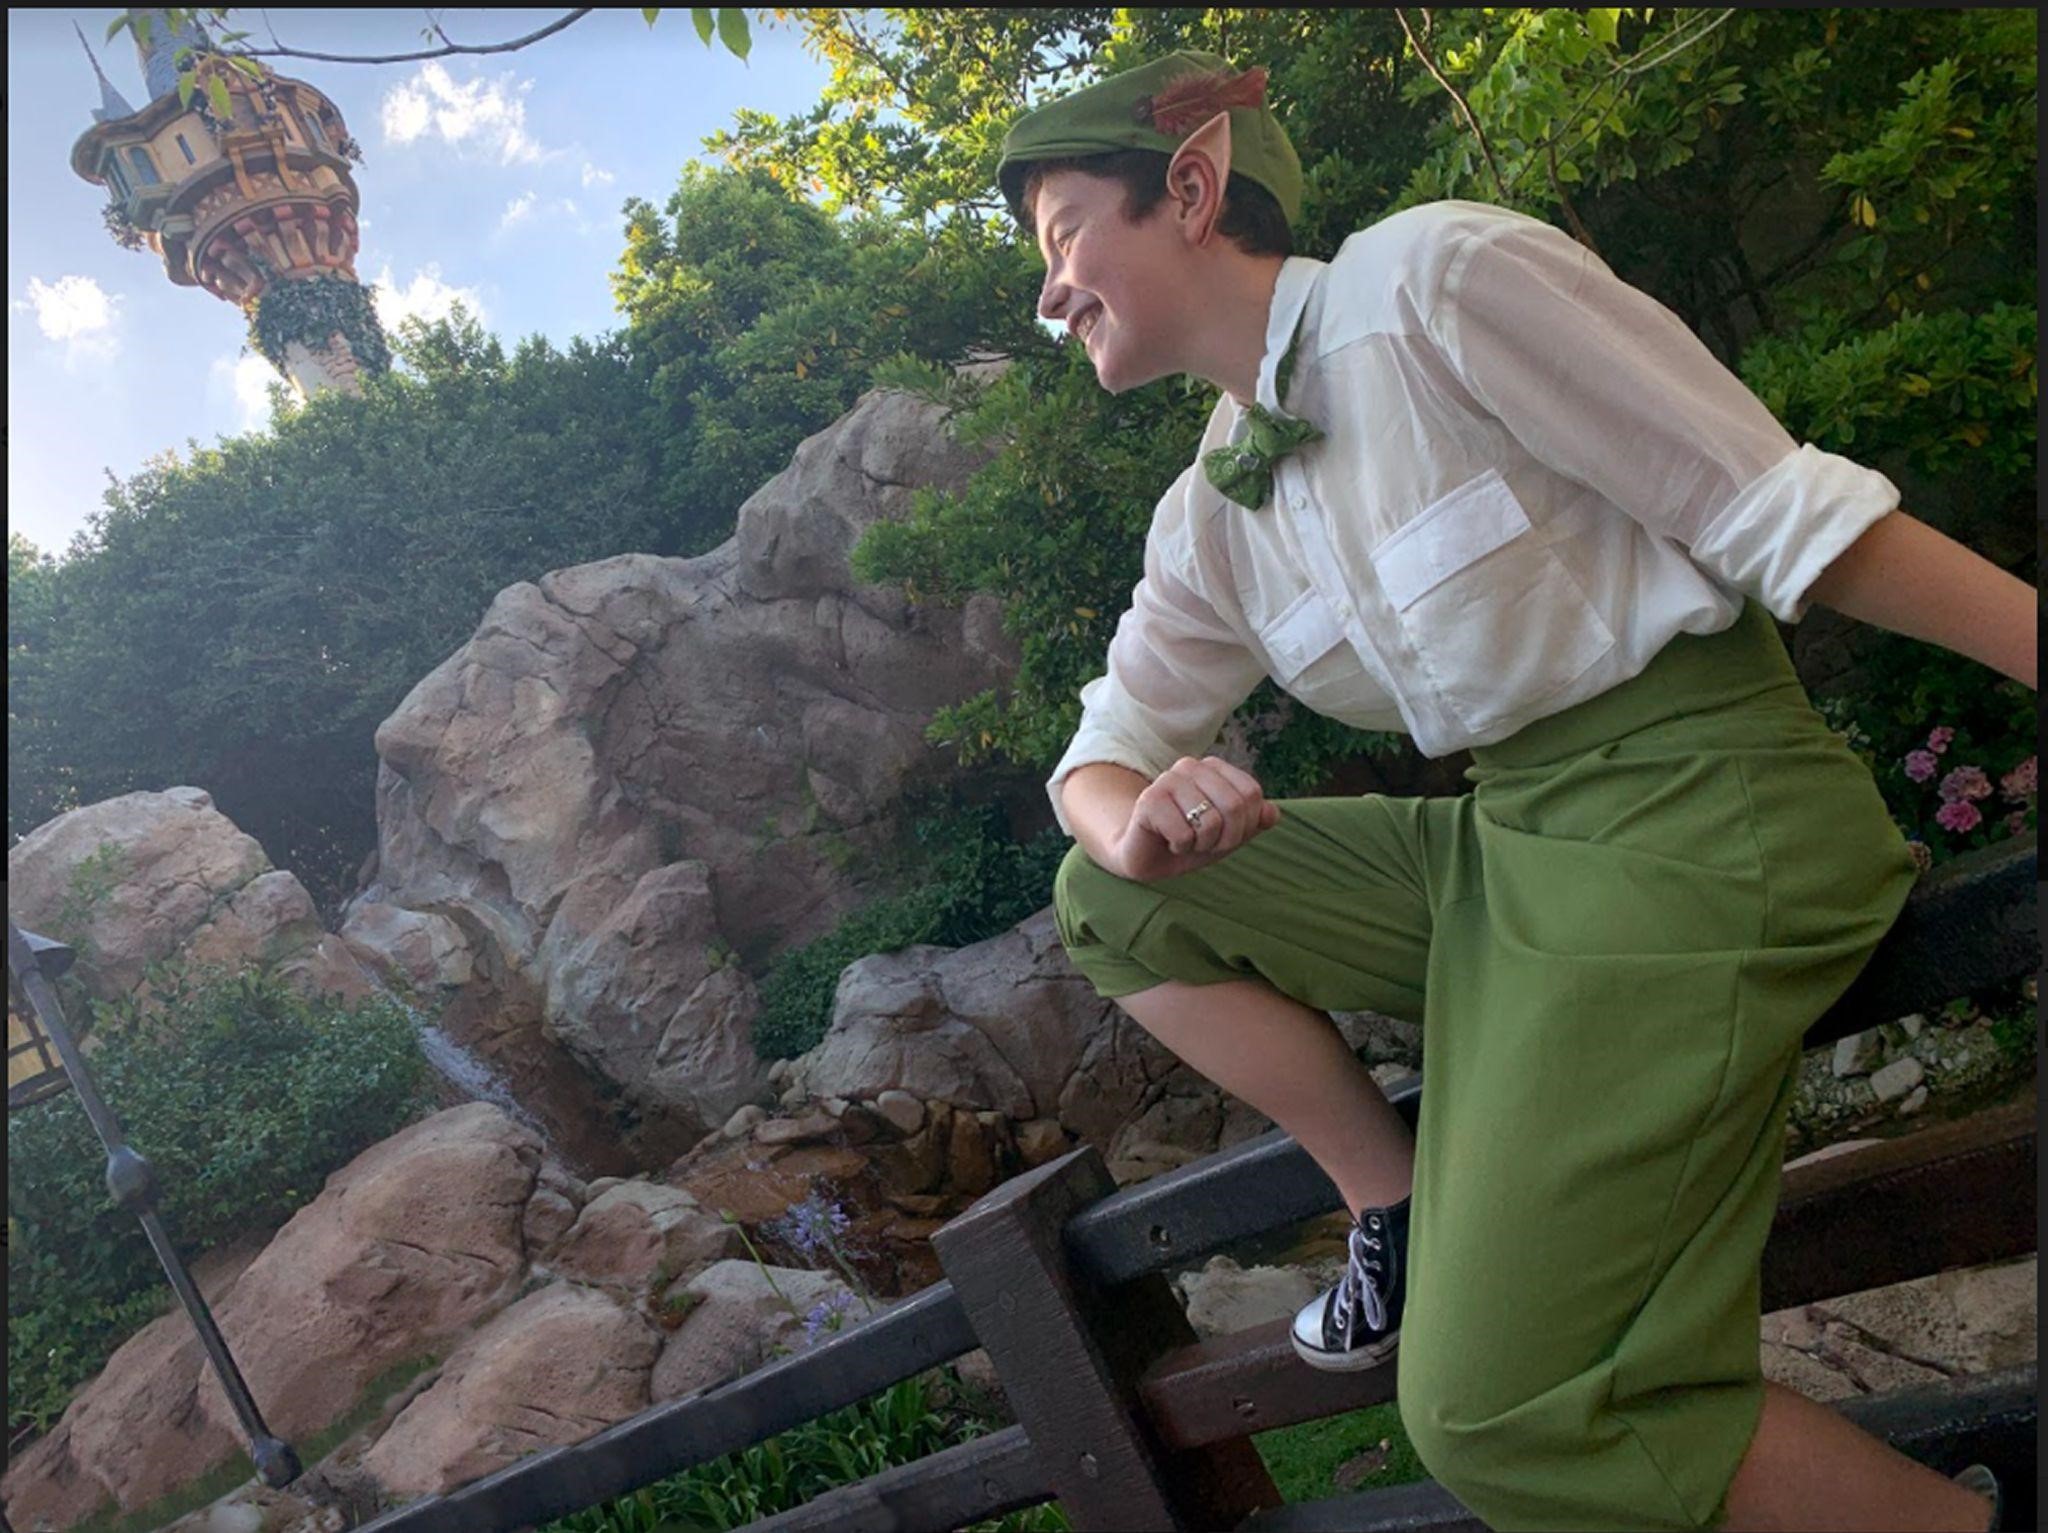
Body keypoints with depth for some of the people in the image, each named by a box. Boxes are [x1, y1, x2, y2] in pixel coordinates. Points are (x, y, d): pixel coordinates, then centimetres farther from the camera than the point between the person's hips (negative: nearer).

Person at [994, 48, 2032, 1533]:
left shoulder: (1435, 272, -12)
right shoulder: (1208, 519, 10)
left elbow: (1783, 516, -12)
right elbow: (1103, 753, 13)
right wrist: (1139, 824, -10)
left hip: (1696, 812, -7)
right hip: (1505, 838, 7)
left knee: (1502, 1410, -14)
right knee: (1111, 902, 4)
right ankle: (1406, 1212, 9)